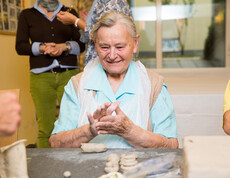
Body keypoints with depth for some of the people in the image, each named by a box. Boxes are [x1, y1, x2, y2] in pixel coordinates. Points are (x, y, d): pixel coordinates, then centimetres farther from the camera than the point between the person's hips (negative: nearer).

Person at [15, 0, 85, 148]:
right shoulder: (27, 15, 14)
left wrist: (64, 46, -9)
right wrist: (42, 47, -11)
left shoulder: (70, 12, 16)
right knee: (46, 127, -4)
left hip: (69, 73, 1)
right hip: (41, 76, 0)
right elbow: (20, 46, 5)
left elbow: (82, 44, 9)